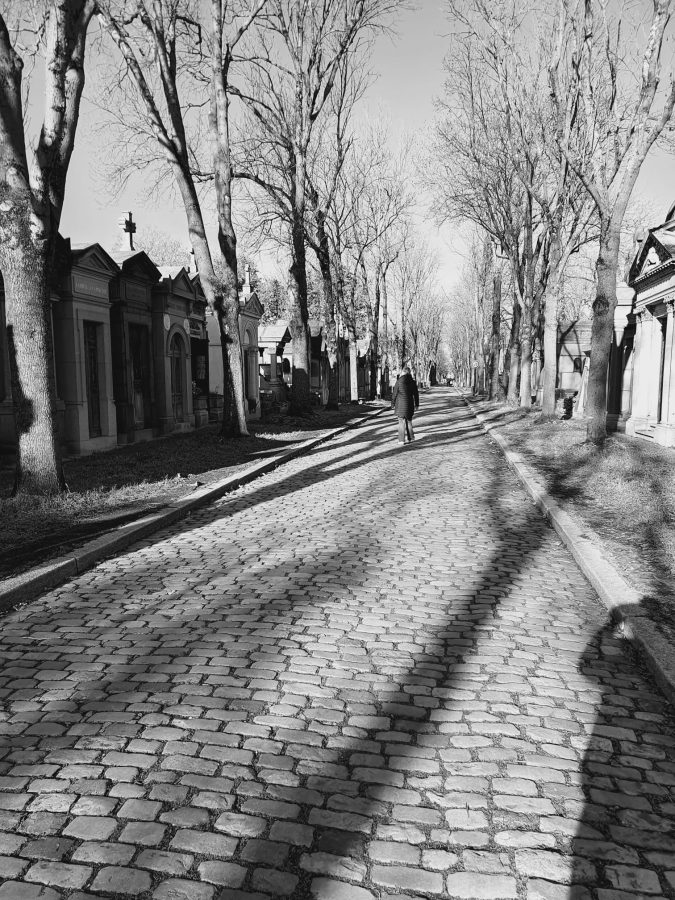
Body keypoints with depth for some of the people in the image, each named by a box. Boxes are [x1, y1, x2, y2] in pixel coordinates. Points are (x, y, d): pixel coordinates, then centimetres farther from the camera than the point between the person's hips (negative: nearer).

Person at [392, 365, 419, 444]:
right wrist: (417, 404, 15)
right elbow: (416, 394, 5)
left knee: (401, 421, 3)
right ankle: (410, 438, 17)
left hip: (400, 404, -3)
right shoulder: (412, 381, -1)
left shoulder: (399, 381, -10)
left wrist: (393, 404, 5)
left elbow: (395, 393, -6)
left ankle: (402, 440, 1)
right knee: (409, 421, 15)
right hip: (409, 404, 3)